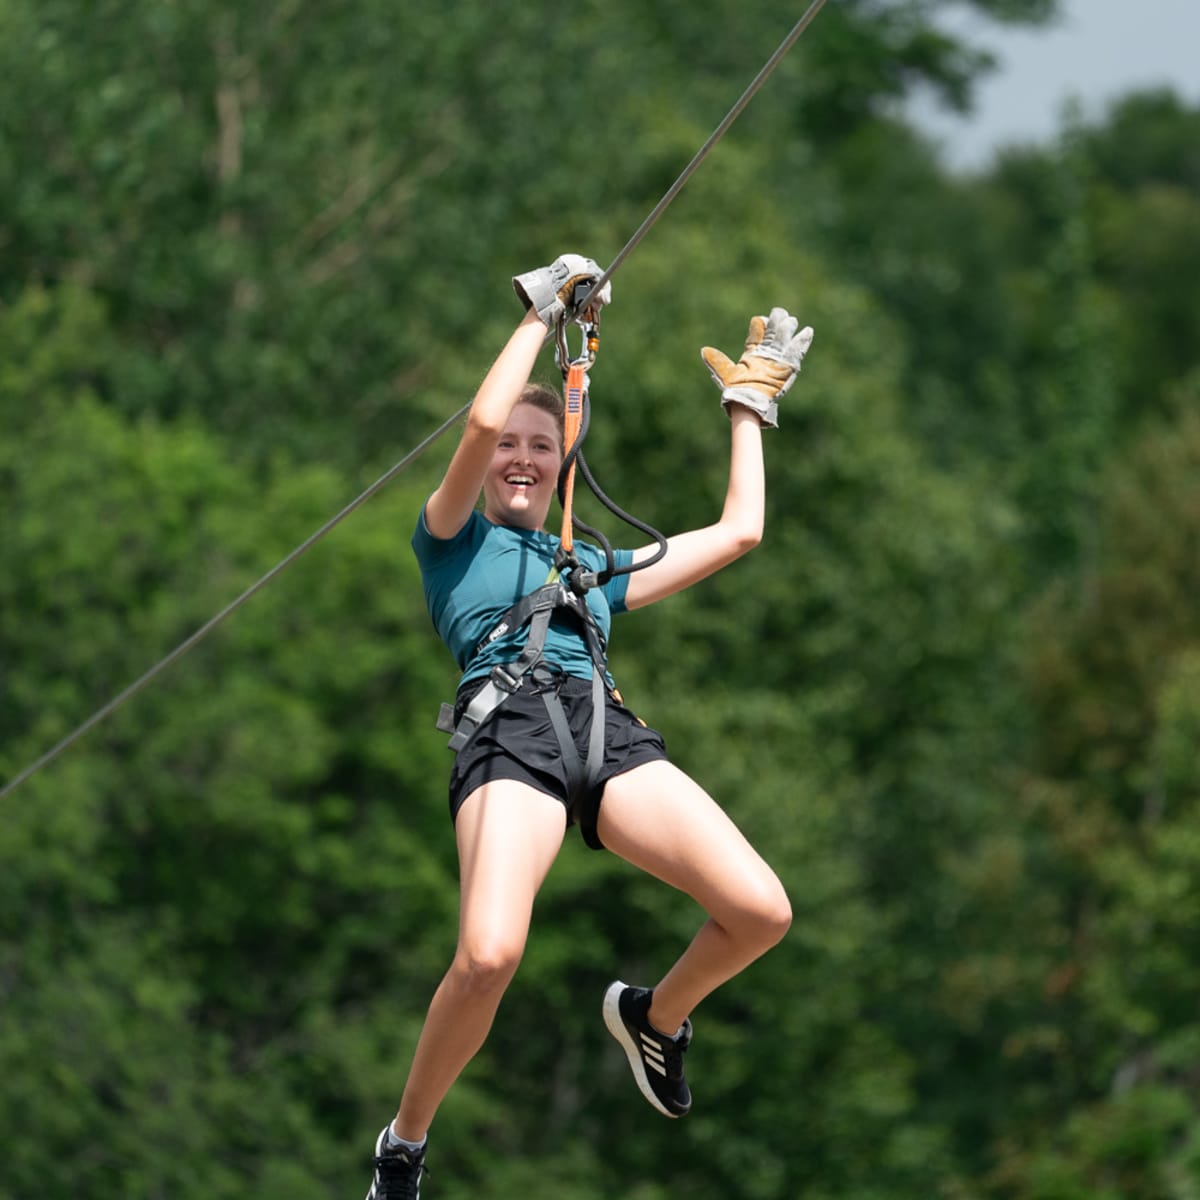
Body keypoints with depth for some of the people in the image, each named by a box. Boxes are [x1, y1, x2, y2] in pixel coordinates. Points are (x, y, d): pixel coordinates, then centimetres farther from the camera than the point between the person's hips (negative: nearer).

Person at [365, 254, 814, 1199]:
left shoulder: (596, 565, 34)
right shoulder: (456, 540, 22)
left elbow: (738, 531, 38)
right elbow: (483, 422, 5)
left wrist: (750, 405, 45)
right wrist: (542, 314, 16)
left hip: (608, 729, 4)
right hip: (510, 724, -4)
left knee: (761, 911, -20)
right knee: (489, 955, -31)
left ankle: (655, 1015, 13)